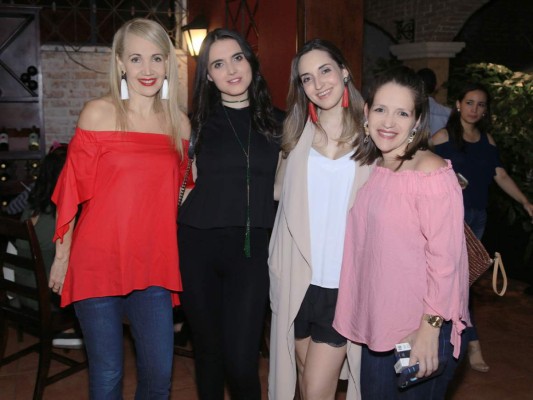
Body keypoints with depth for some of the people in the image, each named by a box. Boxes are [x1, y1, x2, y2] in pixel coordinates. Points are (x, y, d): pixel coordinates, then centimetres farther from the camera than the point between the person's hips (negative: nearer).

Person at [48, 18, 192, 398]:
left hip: (154, 265, 3)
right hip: (98, 263, -3)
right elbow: (74, 190, -1)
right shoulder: (99, 113, -4)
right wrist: (62, 255, 1)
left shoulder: (180, 123, 6)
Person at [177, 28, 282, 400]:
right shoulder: (197, 121, 4)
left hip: (251, 248, 0)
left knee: (242, 361, -5)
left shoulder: (276, 122, 7)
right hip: (199, 245, 0)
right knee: (208, 349, 13)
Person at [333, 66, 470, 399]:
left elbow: (445, 258, -18)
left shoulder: (432, 173, -18)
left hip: (422, 328, -7)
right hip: (377, 323, 7)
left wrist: (430, 329, -17)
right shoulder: (373, 169, 5)